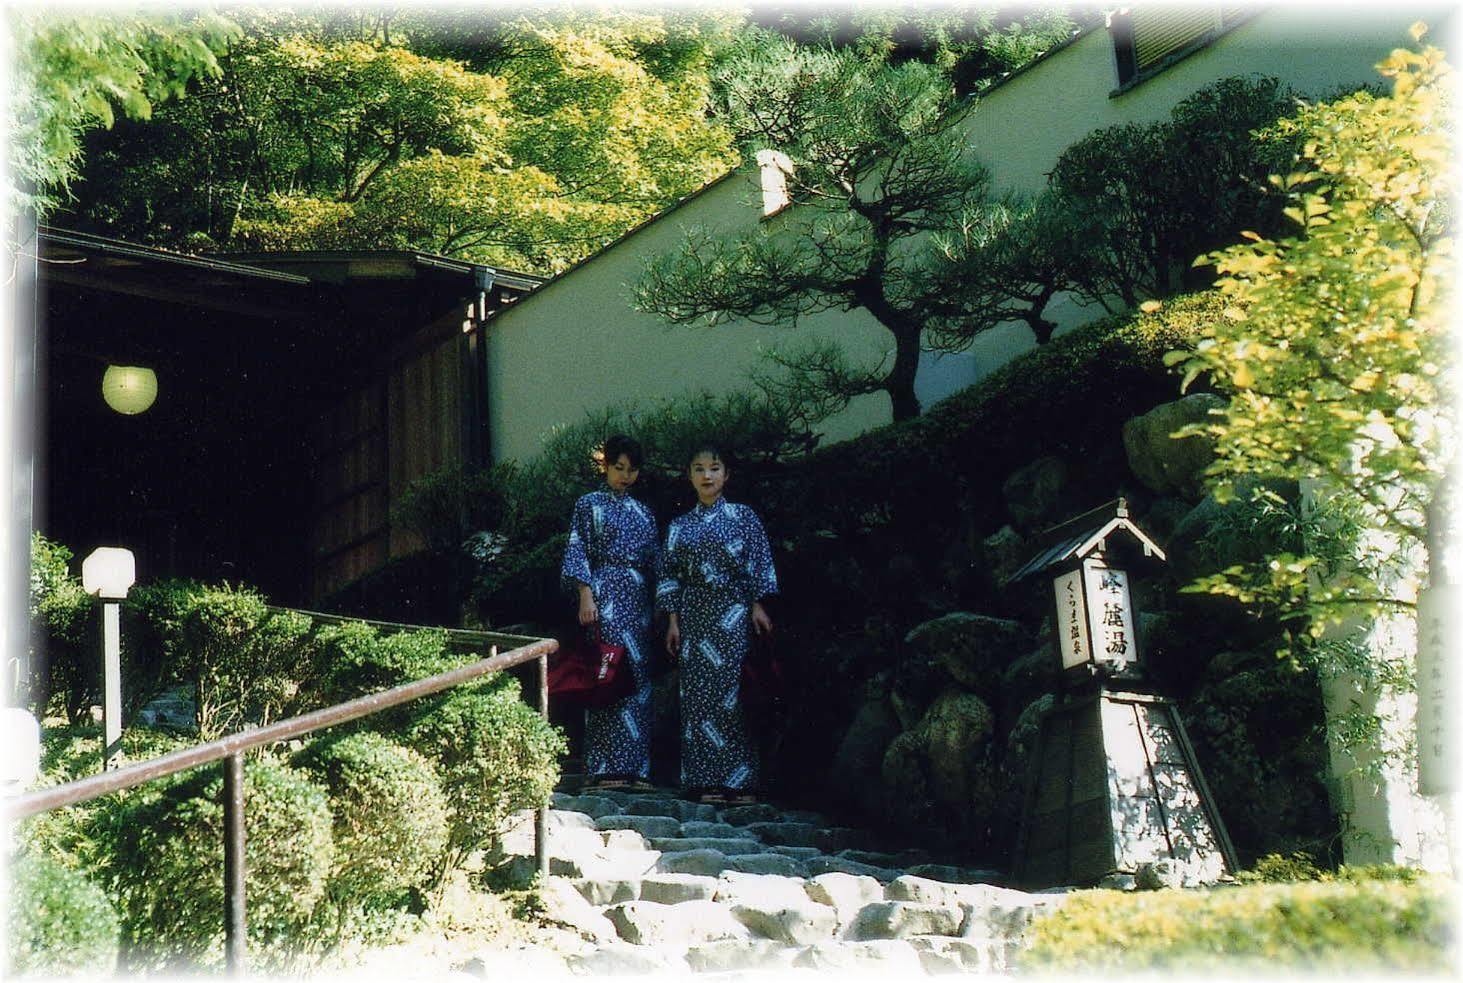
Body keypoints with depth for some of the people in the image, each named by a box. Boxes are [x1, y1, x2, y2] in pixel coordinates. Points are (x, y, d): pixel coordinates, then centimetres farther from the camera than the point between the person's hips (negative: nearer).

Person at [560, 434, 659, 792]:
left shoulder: (643, 513, 20)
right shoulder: (590, 505, 6)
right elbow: (577, 551, -2)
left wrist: (656, 607, 12)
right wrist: (586, 595, -14)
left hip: (638, 600, 5)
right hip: (605, 597, -5)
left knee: (638, 677, 1)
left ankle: (634, 766, 2)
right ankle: (605, 767, -12)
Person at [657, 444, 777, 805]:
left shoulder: (743, 516, 4)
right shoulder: (680, 525, 11)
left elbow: (758, 565, 1)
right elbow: (671, 575, 11)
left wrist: (758, 606, -7)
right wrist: (673, 621, 5)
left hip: (733, 614, -3)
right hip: (695, 616, 3)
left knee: (733, 693, -5)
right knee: (698, 695, -1)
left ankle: (739, 780, -1)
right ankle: (707, 779, 3)